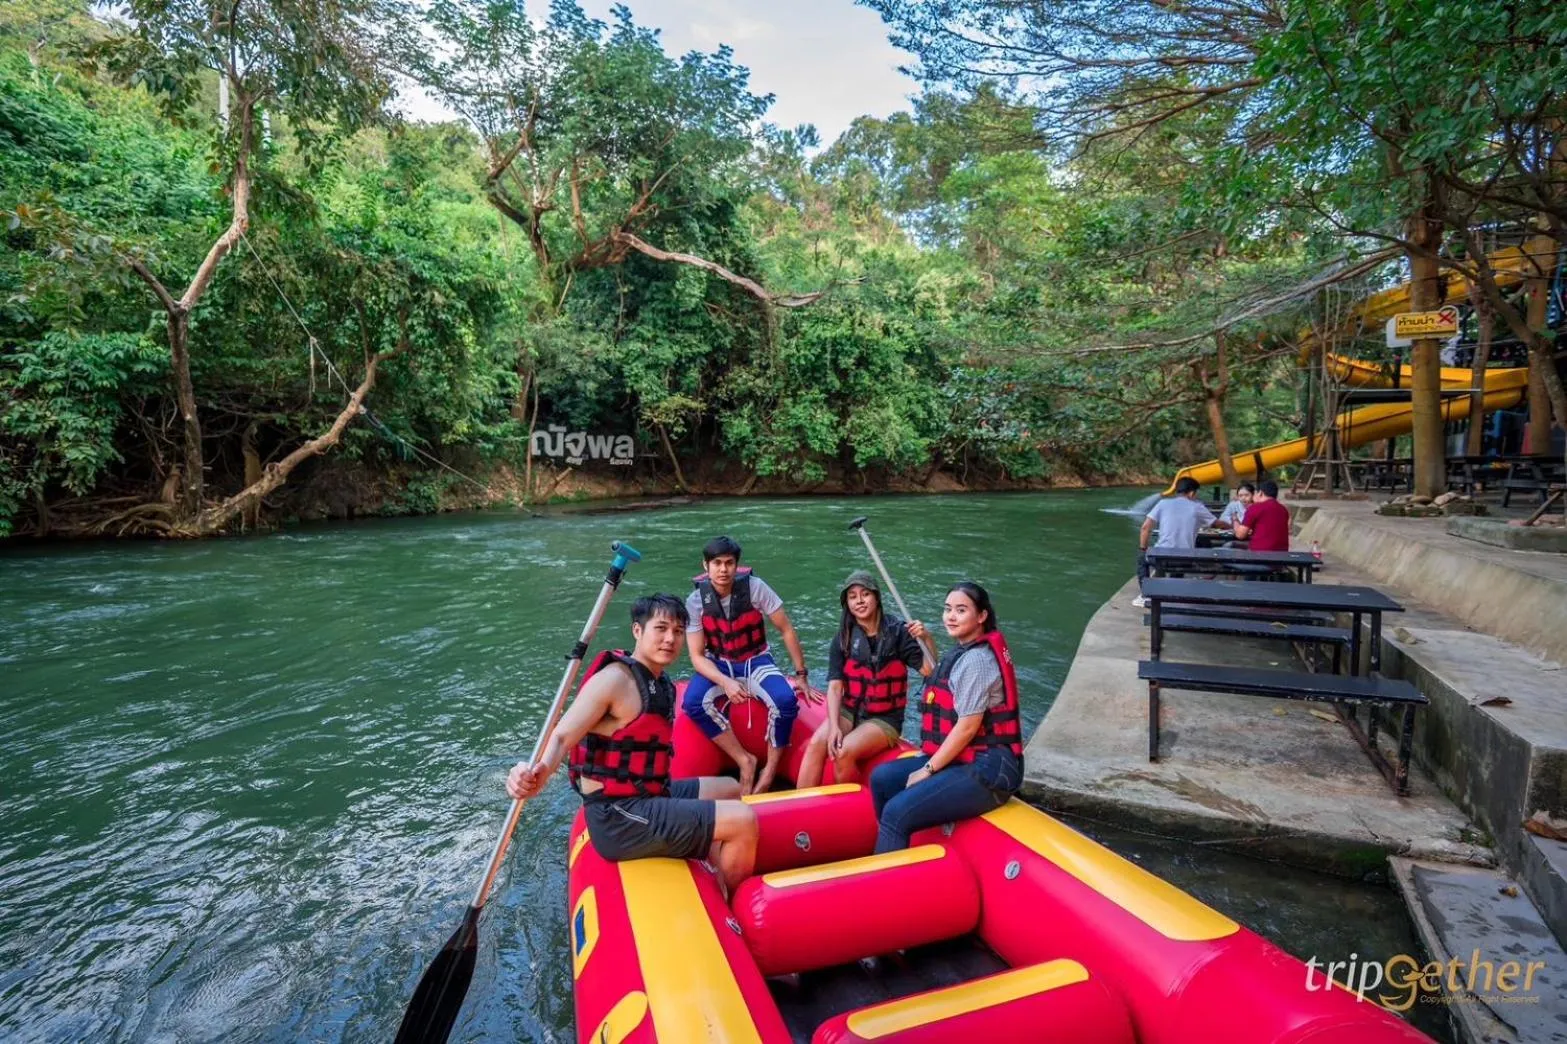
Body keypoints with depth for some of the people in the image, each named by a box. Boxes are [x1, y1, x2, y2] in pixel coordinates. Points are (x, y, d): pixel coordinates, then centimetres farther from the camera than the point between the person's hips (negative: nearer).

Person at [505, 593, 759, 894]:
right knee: (743, 820, -15)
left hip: (647, 796, 10)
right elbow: (562, 736, -28)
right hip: (620, 820, -10)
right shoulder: (614, 679, -19)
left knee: (730, 790, 25)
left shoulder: (661, 683, 9)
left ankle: (719, 892, 22)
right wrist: (540, 773, -45)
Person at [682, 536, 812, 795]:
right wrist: (725, 682, -29)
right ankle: (745, 761, -12)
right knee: (693, 703, -29)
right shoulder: (695, 601, -12)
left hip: (756, 662, -1)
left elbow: (786, 630, -7)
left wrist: (801, 675, -5)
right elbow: (697, 656, -11)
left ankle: (770, 770, -7)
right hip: (718, 665, 1)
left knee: (785, 701, -29)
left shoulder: (755, 587, -16)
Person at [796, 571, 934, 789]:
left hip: (885, 718, -3)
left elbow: (931, 672, -14)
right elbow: (834, 687, -5)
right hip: (848, 711, 3)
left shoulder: (897, 632, -6)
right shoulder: (843, 639, 2)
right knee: (816, 744, -24)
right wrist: (834, 726, -18)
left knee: (844, 752, -27)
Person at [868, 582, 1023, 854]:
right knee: (882, 778, 10)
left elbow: (967, 727, -19)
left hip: (987, 771, -11)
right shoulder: (965, 652, 13)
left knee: (897, 813, -21)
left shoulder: (976, 660, -17)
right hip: (965, 760, 11)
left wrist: (927, 770, -12)